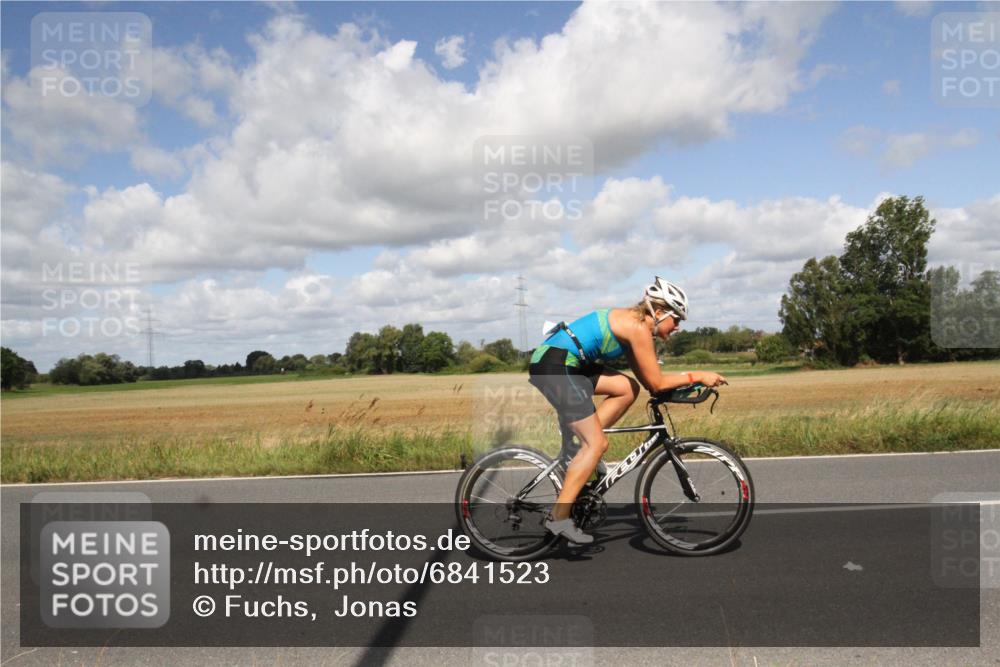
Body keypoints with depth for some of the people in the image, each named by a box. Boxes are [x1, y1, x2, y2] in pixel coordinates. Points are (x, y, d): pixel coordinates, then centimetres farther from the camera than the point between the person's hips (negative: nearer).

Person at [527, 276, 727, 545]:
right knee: (597, 444, -5)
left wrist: (686, 384, 16)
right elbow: (656, 383, -8)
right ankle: (558, 518, -1)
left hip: (565, 364, 9)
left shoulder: (632, 323, 17)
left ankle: (578, 448, 11)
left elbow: (646, 379, 20)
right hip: (554, 366, -9)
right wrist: (697, 376, 0)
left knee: (628, 389, 9)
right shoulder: (638, 327, -11)